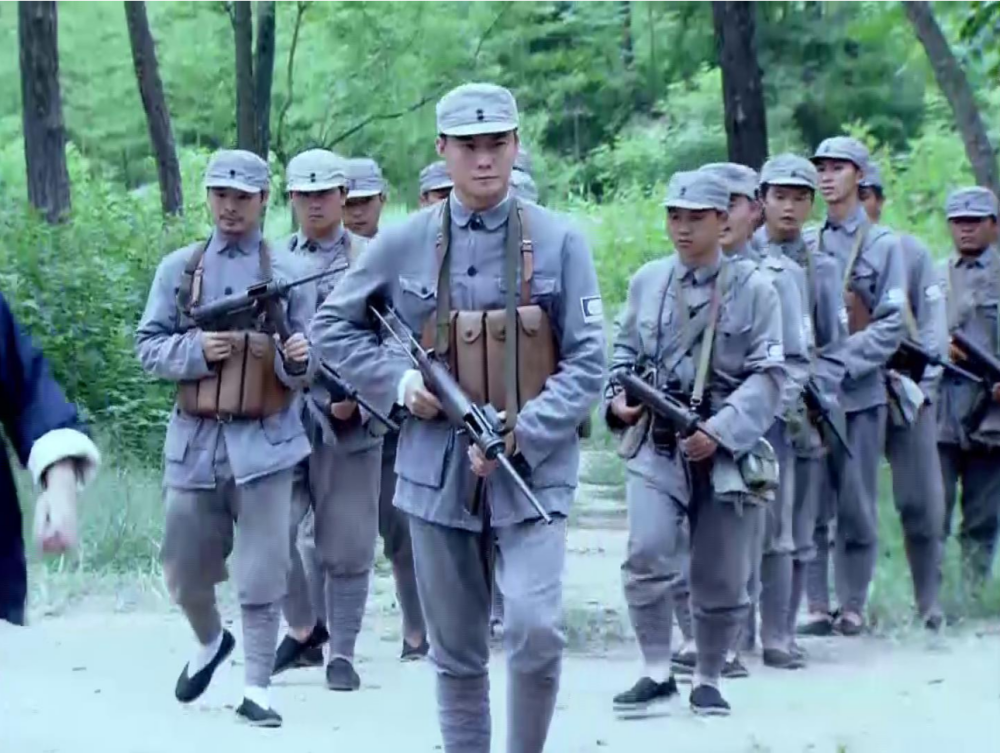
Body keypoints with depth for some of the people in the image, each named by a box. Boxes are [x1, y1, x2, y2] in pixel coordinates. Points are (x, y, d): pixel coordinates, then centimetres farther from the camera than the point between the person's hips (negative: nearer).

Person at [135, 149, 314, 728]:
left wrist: (299, 360, -19)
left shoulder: (288, 273, 3)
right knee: (185, 569, 9)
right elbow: (148, 347, 5)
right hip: (195, 438, 2)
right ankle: (211, 642, 38)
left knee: (262, 572, -3)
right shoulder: (178, 269, 6)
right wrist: (196, 349, -13)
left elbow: (303, 370, 4)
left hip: (265, 440, -2)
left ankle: (257, 688, 3)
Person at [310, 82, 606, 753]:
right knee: (457, 652, 9)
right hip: (438, 471, 2)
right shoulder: (403, 245, 2)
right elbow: (334, 329, 12)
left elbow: (587, 362, -4)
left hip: (533, 471, -2)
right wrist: (400, 379, -4)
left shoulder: (559, 242, -2)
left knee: (535, 629, -18)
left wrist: (523, 434, -16)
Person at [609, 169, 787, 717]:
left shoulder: (752, 288, -2)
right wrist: (618, 398, -3)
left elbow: (768, 375, -6)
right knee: (647, 553, -17)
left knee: (721, 579, 6)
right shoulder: (647, 282, 7)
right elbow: (625, 351, 18)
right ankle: (656, 672, -6)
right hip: (655, 445, 1)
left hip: (725, 451, -1)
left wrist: (720, 431, -17)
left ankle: (707, 680, 24)